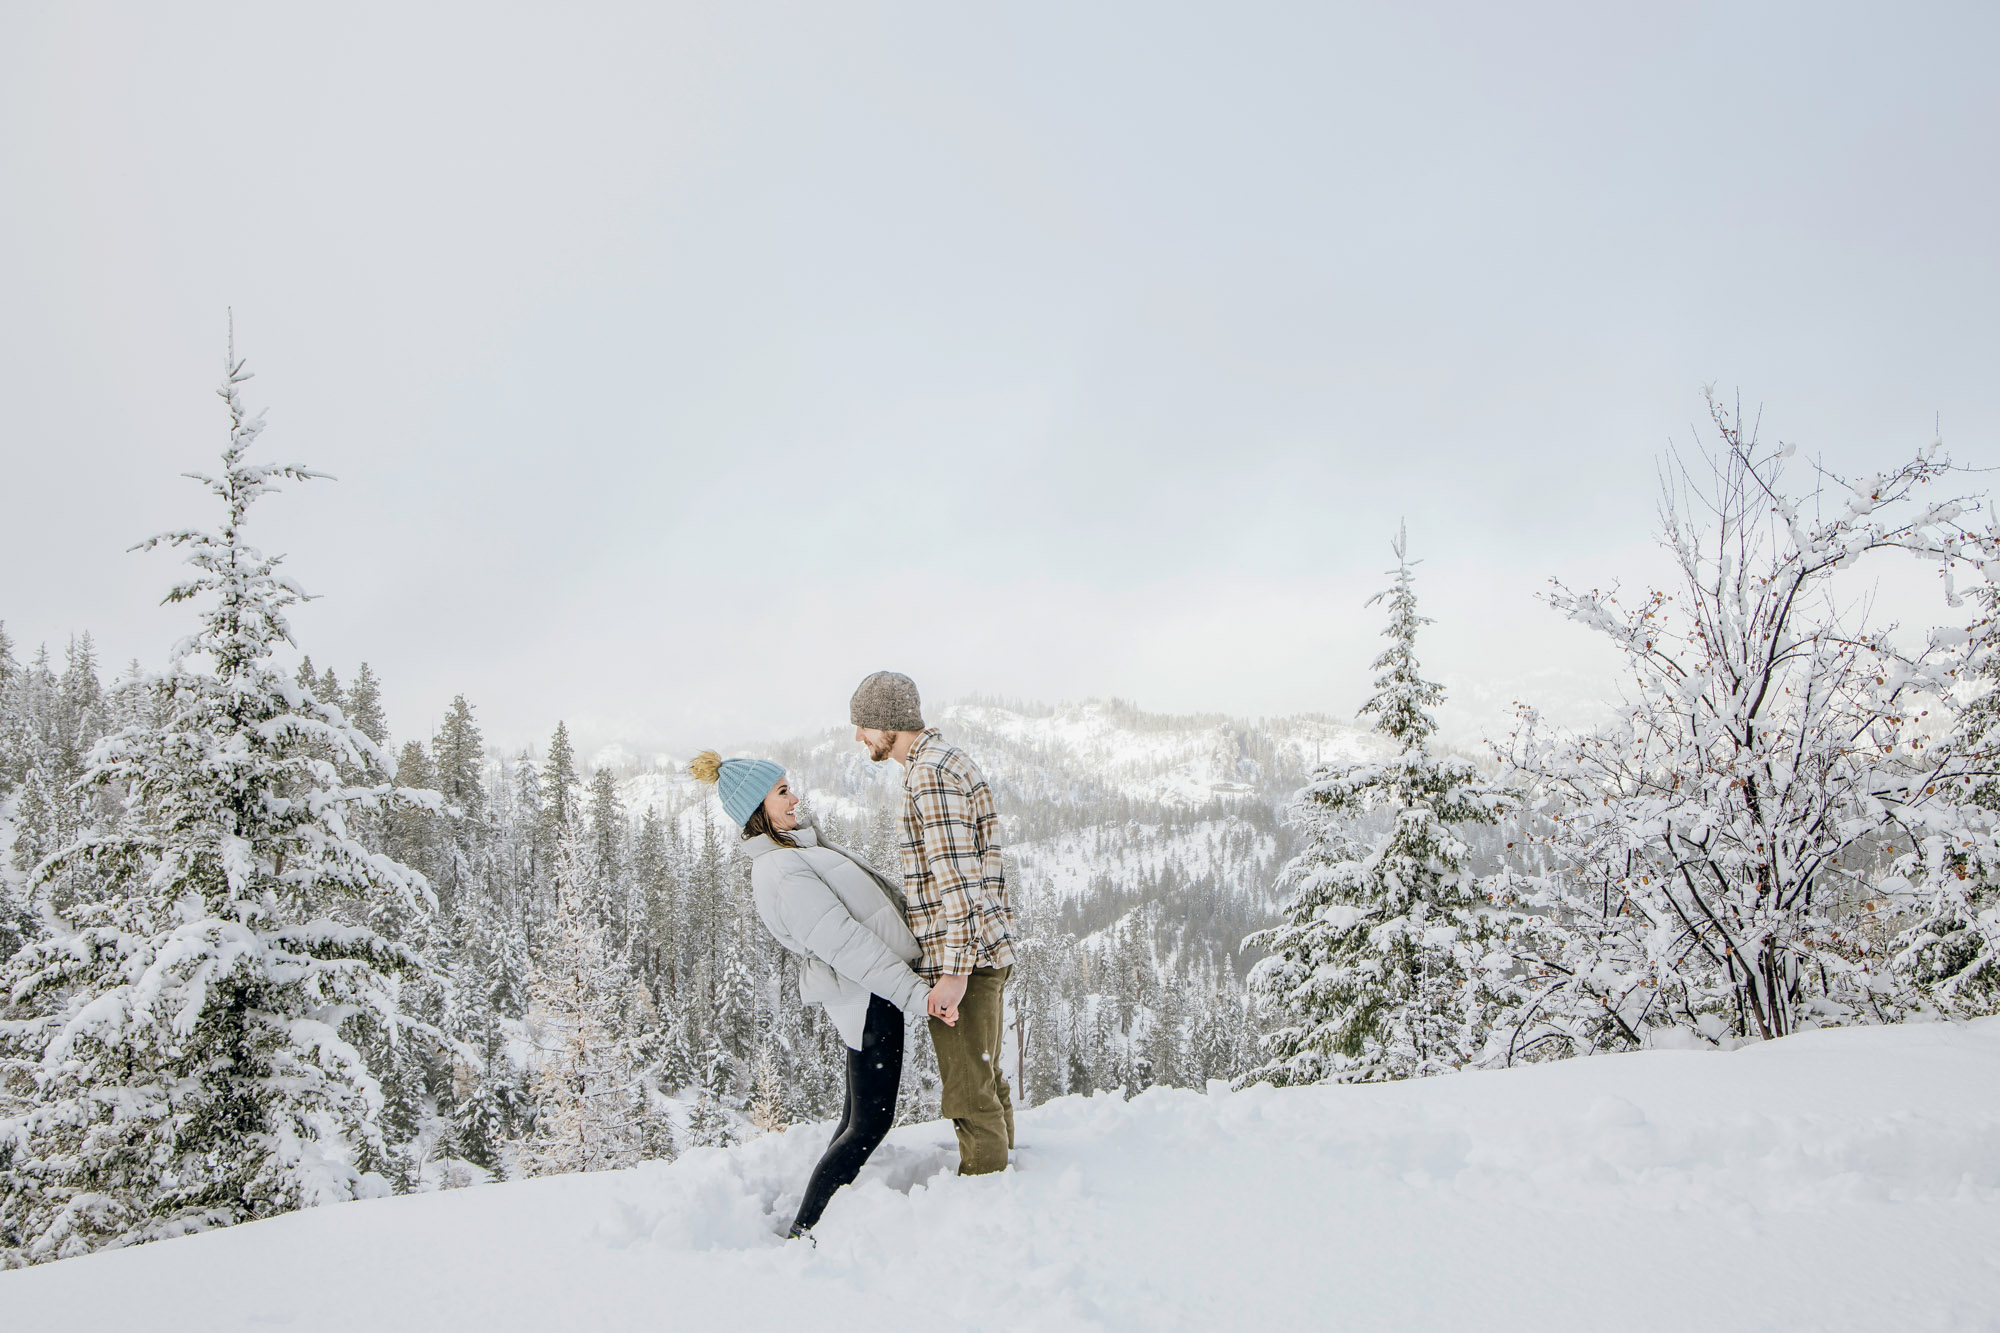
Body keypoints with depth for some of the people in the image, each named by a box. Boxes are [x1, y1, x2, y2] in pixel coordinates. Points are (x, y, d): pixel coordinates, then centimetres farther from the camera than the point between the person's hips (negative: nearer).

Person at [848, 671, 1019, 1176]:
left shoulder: (931, 772, -16)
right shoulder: (953, 760, 17)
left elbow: (956, 877, -23)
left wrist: (954, 971, -25)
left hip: (961, 960, -11)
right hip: (987, 949, 11)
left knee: (970, 1094, -2)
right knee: (987, 1082, 20)